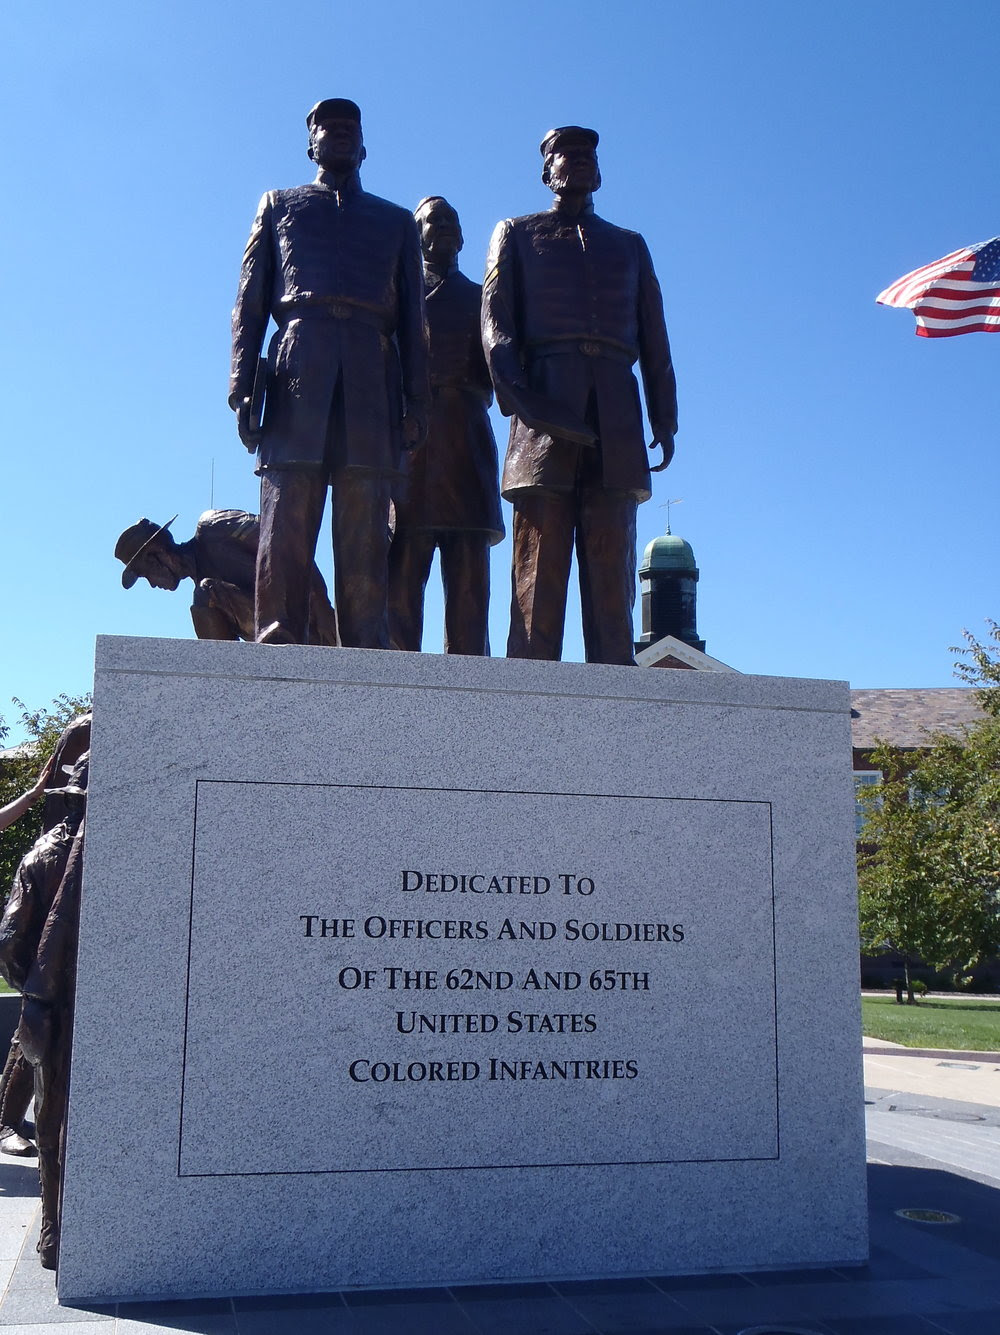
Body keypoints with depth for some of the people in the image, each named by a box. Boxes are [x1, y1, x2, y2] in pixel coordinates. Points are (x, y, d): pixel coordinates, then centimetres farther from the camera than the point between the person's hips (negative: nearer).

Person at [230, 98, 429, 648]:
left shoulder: (396, 221, 27)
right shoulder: (279, 205, 24)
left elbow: (412, 320, 19)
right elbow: (249, 304, 14)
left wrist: (416, 405, 6)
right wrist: (242, 387, 0)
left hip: (373, 385, 1)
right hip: (298, 376, -1)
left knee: (365, 535, -6)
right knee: (285, 523, -12)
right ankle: (276, 648, -14)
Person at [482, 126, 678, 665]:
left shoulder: (630, 245, 28)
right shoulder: (516, 234, 20)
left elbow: (654, 340, 21)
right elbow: (495, 322, 5)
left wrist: (664, 420, 8)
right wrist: (516, 395, -12)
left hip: (617, 422, 3)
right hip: (546, 409, -2)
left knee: (612, 568, -4)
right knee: (540, 566, -9)